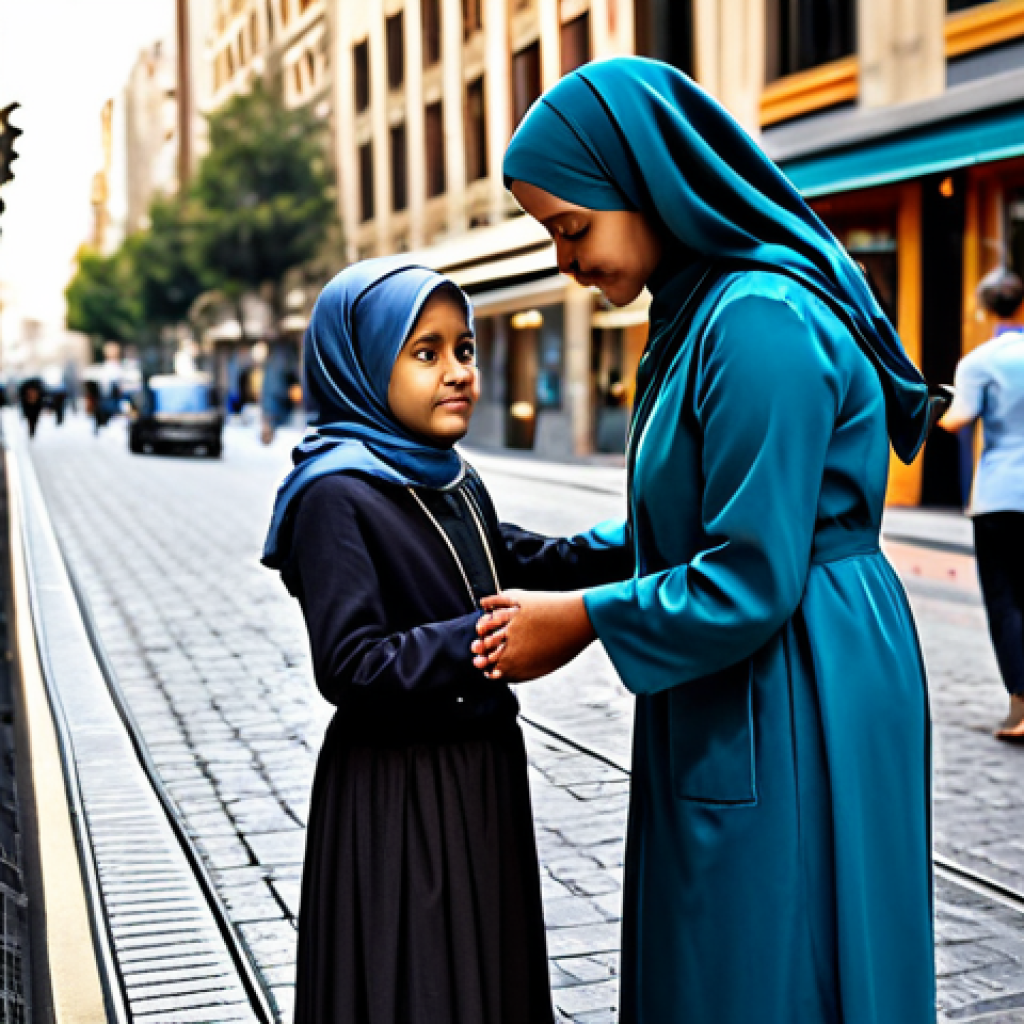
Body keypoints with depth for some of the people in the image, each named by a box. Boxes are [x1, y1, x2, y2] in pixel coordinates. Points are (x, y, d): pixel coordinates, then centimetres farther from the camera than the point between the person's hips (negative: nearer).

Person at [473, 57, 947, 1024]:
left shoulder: (761, 323, -22)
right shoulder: (706, 307, 9)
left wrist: (580, 619, -11)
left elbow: (749, 583, -23)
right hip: (735, 713, 10)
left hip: (794, 716, -10)